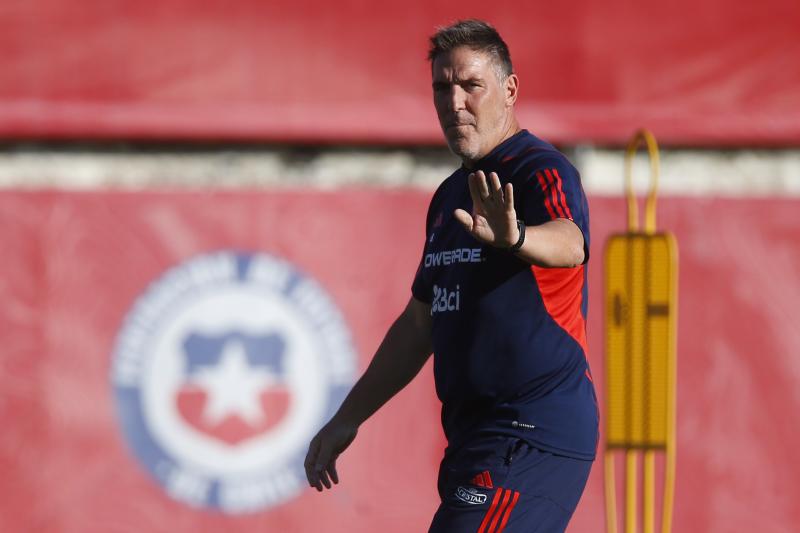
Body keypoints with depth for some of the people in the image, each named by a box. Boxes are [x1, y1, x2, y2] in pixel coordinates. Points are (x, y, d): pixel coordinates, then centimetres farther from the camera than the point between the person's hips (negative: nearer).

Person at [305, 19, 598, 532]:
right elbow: (420, 323, 27)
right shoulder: (450, 195, 18)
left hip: (534, 437, -9)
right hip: (475, 434, 9)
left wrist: (513, 238, -56)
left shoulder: (541, 170, -10)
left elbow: (568, 243, -33)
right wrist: (349, 418, 28)